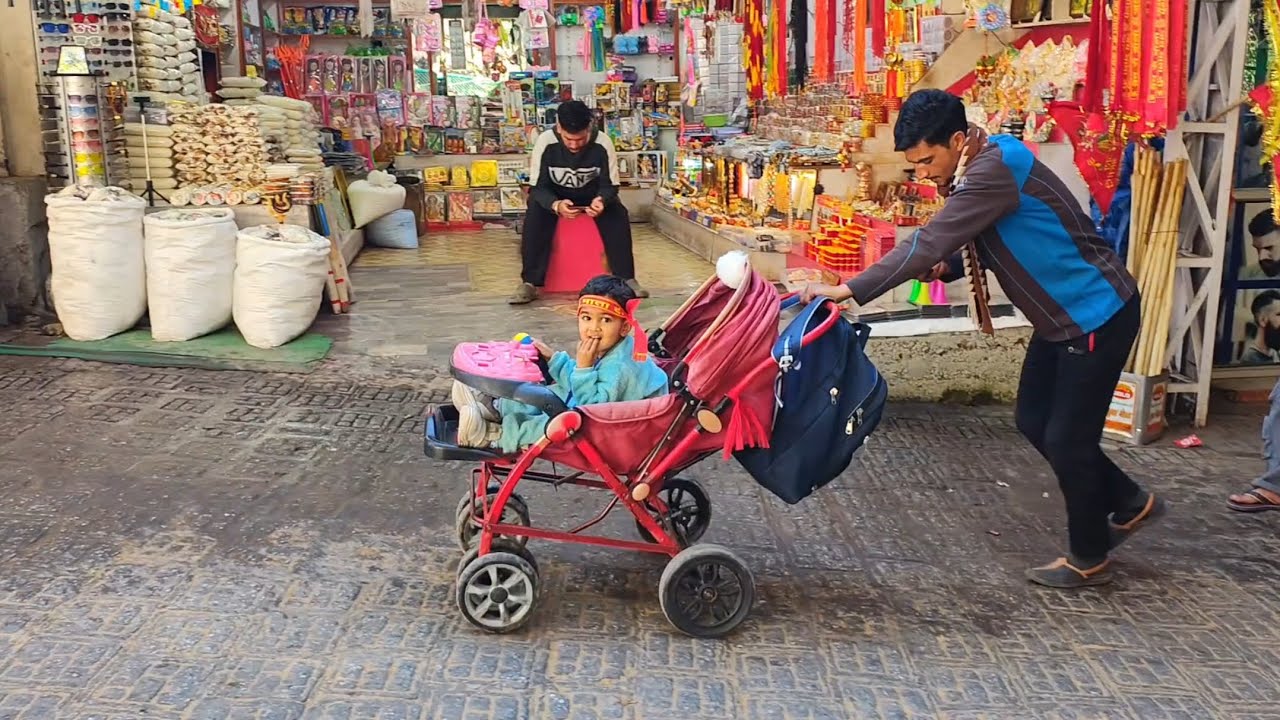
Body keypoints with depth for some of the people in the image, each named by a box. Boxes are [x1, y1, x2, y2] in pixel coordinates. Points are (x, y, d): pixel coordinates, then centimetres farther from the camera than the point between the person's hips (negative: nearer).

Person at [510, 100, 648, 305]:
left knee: (618, 215, -28)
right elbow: (538, 187, -21)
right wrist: (556, 205, -44)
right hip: (553, 197, 0)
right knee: (535, 214, -31)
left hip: (592, 195, 1)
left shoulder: (602, 143, -24)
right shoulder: (545, 142, -25)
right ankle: (530, 282, -27)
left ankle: (626, 278, -17)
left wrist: (601, 200, -40)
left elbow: (610, 185, -15)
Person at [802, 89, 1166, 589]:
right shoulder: (977, 171, 4)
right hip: (1060, 317, 10)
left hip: (1097, 314, -10)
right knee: (1034, 421, 14)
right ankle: (1129, 504, 32)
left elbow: (929, 243, -33)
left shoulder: (995, 169, -27)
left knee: (1067, 436, -2)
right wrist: (944, 270, -10)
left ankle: (1089, 559, 19)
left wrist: (848, 291, -32)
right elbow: (974, 246, 13)